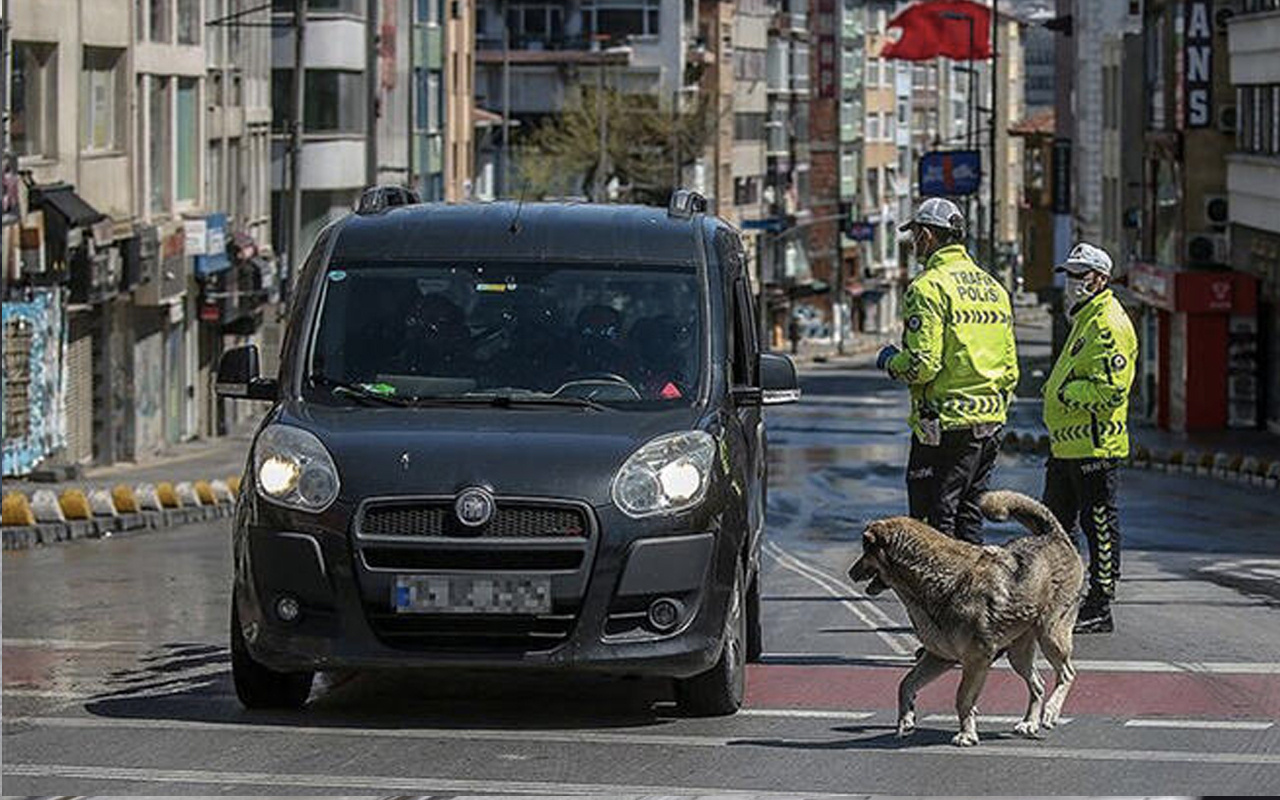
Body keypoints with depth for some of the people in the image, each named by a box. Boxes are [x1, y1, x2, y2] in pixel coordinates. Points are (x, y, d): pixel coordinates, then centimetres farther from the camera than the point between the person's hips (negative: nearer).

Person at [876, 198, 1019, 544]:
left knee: (934, 521, -5)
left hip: (946, 425, -8)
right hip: (992, 425, 8)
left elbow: (922, 364, -18)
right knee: (968, 518, 14)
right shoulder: (994, 288, 14)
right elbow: (1010, 369, 16)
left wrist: (890, 361, 1)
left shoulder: (929, 287, -11)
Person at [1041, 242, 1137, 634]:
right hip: (1067, 445, 11)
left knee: (1099, 526, -3)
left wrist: (1068, 393, -14)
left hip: (1094, 446, -11)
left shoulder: (1109, 326, -15)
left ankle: (1099, 609, 1)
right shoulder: (1085, 319, 19)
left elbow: (1110, 391, -23)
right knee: (1054, 524, 15)